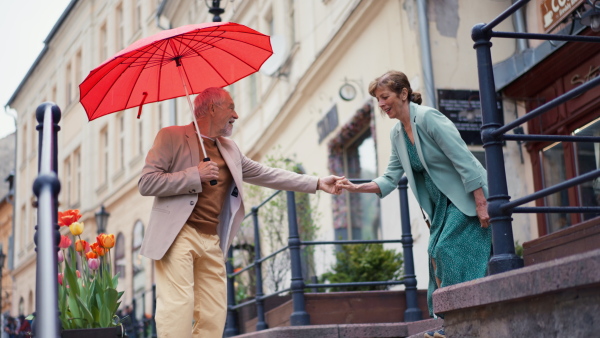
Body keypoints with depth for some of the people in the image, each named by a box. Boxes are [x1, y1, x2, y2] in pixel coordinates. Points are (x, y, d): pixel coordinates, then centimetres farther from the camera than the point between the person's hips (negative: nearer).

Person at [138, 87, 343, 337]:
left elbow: (265, 174, 22)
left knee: (214, 315, 4)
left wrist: (317, 183, 18)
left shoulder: (229, 149, 21)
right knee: (179, 306, -18)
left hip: (213, 241, 7)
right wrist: (196, 174, -15)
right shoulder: (172, 137, -2)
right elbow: (146, 183, -9)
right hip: (178, 235, -7)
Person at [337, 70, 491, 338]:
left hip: (468, 198, -8)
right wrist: (356, 188, -8)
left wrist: (481, 205, -23)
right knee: (436, 253, 2)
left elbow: (465, 161, -21)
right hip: (443, 204, 8)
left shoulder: (428, 118, -18)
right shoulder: (396, 134, 6)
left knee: (449, 250, -16)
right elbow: (390, 178, 7)